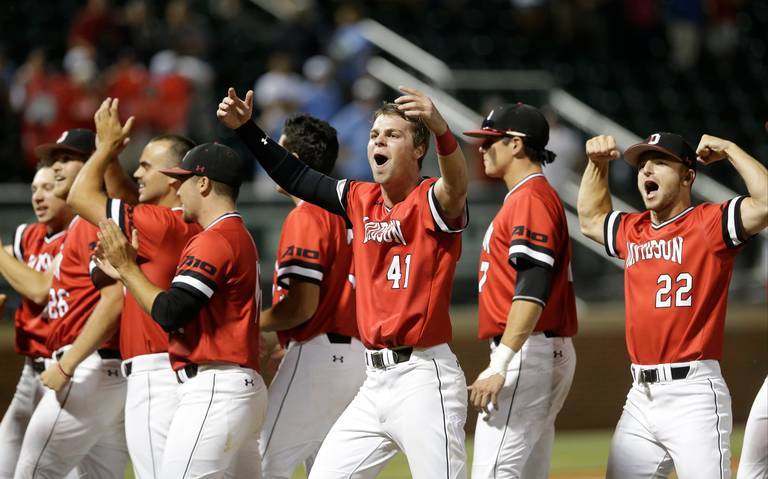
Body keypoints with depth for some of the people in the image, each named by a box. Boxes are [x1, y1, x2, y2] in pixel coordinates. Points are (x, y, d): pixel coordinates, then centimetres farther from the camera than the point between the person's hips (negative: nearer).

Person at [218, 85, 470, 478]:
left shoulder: (430, 203, -8)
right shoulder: (361, 200, 13)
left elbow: (456, 186, -30)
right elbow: (296, 177, 19)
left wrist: (441, 130, -49)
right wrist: (246, 129, 10)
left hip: (424, 379, -8)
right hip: (376, 382, 8)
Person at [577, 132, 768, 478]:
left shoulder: (708, 223, -4)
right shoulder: (632, 231, 18)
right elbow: (591, 219, 39)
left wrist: (729, 150, -9)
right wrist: (597, 164, 26)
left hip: (693, 394, -7)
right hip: (641, 395, 8)